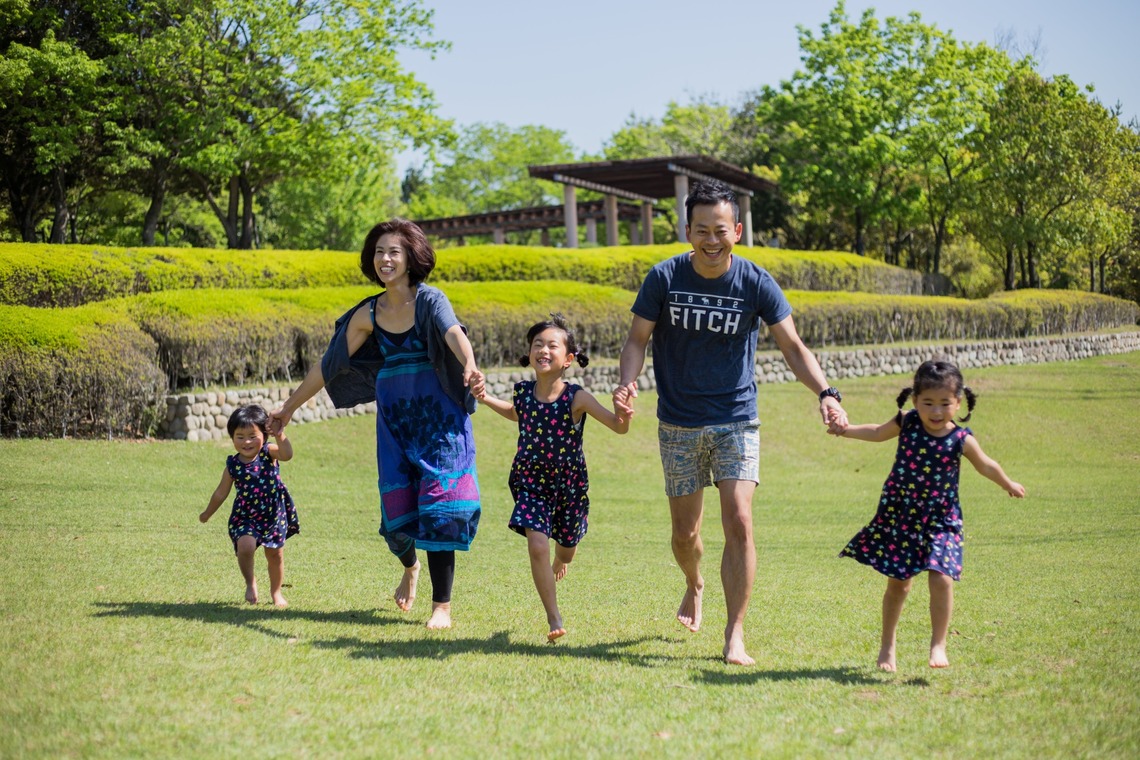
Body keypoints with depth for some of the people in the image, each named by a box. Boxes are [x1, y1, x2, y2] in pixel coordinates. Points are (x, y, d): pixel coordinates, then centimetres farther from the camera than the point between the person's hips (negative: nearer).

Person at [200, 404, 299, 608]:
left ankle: (276, 592, 34)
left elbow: (287, 455, -34)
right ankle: (250, 583, 3)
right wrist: (207, 514, 16)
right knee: (245, 546, -24)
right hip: (245, 516, 0)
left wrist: (280, 436, -52)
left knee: (275, 553, 9)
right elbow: (221, 493, 6)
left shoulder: (269, 453, -11)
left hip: (274, 514, 0)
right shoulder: (233, 465, -8)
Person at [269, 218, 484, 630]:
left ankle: (442, 605, -4)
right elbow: (330, 364, 15)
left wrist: (469, 368, -47)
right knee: (397, 507, 0)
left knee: (438, 504, -10)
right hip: (394, 419, 4)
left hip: (438, 417, -4)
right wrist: (290, 405, 18)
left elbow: (454, 334, -26)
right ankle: (410, 567, 35)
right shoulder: (368, 315, 7)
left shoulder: (429, 299, -6)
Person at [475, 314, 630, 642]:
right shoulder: (523, 391, -9)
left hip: (569, 483, -1)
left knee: (565, 549, 19)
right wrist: (487, 399, 5)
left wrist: (623, 414, -44)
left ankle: (559, 562, 60)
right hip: (530, 482, 1)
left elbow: (619, 427, -23)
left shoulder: (577, 398, -19)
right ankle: (554, 620, -3)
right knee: (537, 546, -17)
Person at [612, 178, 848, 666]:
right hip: (678, 424, 1)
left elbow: (792, 347, -5)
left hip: (736, 423, -1)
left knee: (738, 524, -14)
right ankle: (694, 585, 43)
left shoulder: (756, 283, -8)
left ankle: (735, 636, -7)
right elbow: (637, 340, -1)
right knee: (684, 532, 8)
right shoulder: (664, 278, -7)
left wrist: (825, 393, -22)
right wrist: (627, 384, -22)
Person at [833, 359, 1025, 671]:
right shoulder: (906, 424, -7)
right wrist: (845, 429, 9)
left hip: (940, 520, -1)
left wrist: (1009, 485, 25)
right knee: (898, 584, 9)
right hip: (898, 516, 1)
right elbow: (878, 433, 15)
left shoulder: (961, 440, -10)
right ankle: (887, 645, 27)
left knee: (941, 578, -18)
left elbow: (986, 466, 10)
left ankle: (938, 645, -4)